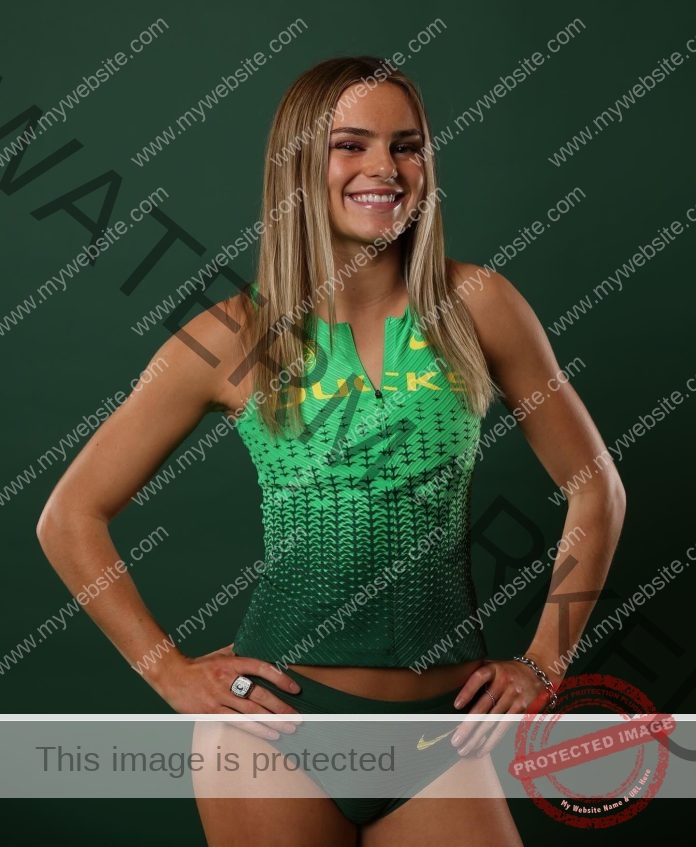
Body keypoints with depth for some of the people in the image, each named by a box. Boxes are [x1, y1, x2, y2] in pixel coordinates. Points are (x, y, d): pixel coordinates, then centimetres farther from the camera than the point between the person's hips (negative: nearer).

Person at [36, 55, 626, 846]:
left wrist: (544, 662, 3)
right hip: (279, 722, 0)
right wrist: (171, 672, -3)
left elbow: (595, 488, 6)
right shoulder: (233, 337, -5)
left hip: (444, 727, 1)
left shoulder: (476, 306, -3)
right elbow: (70, 517, 1)